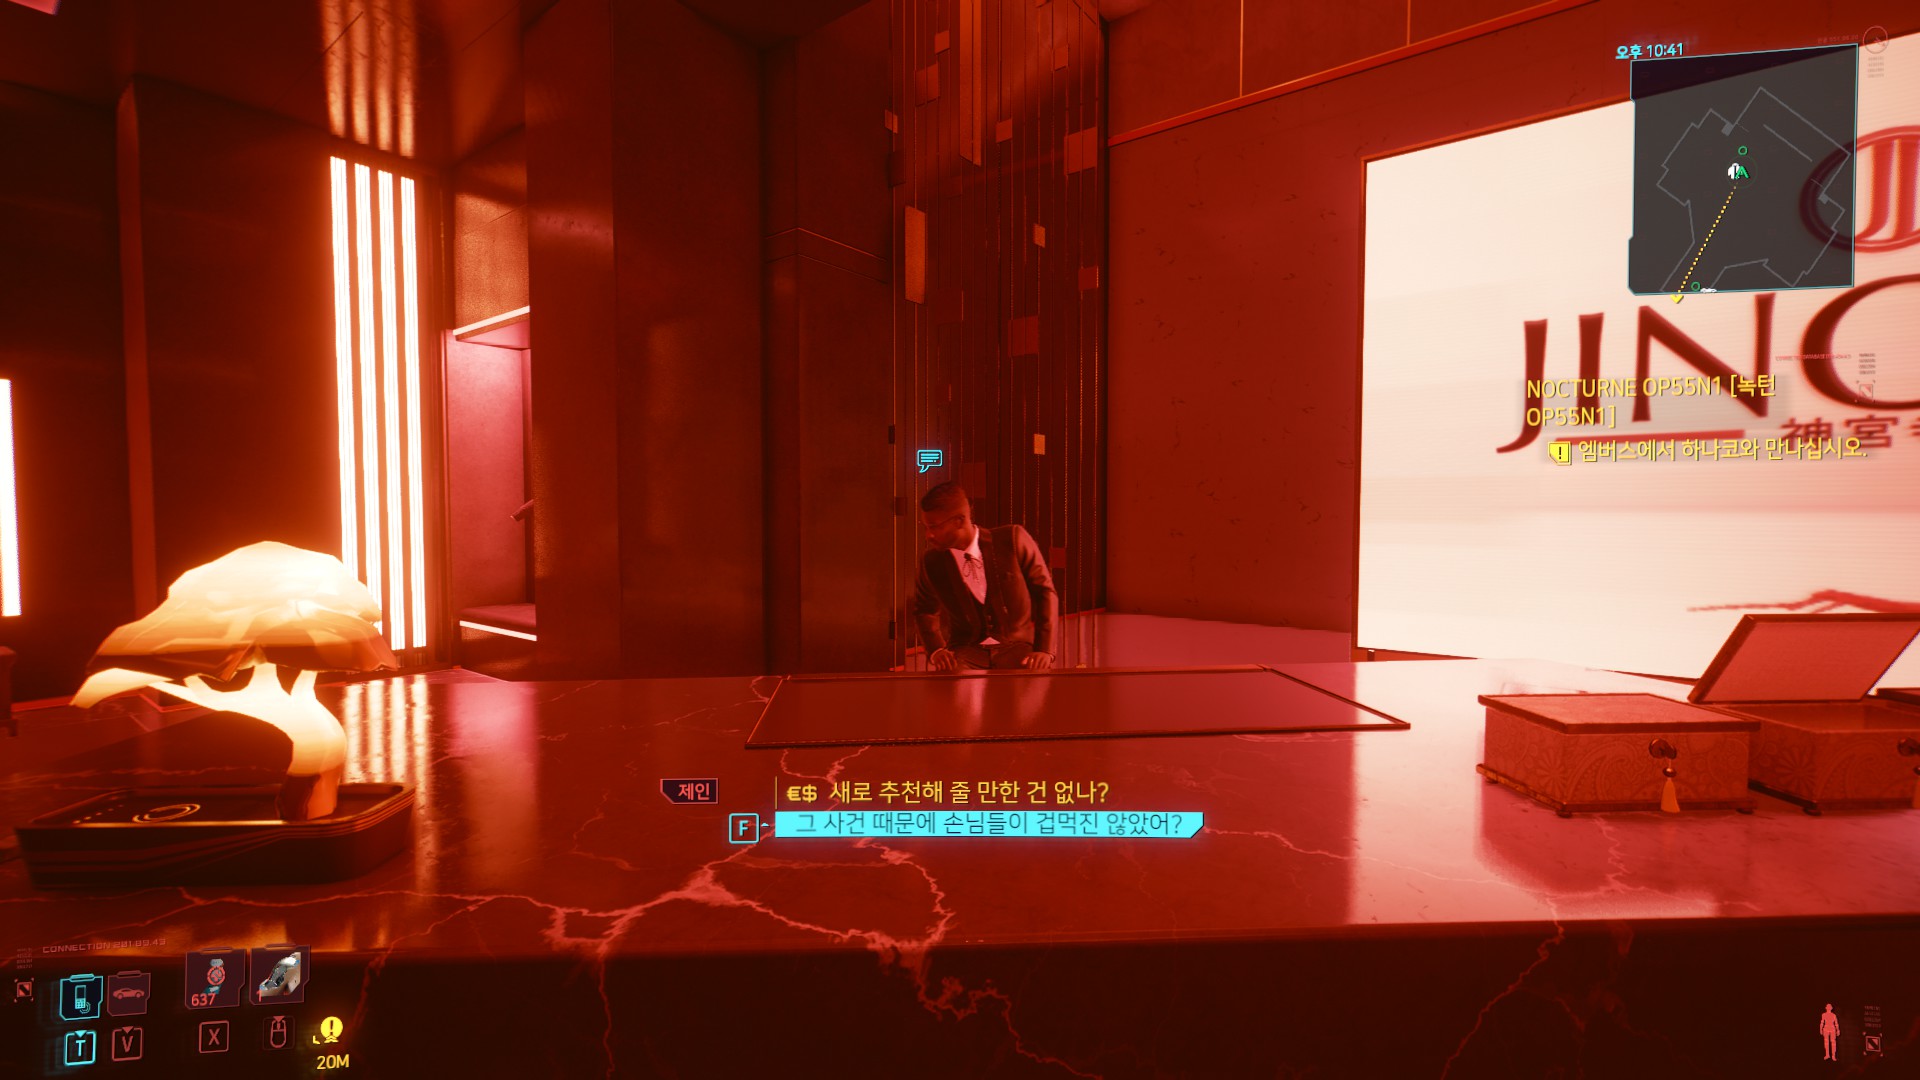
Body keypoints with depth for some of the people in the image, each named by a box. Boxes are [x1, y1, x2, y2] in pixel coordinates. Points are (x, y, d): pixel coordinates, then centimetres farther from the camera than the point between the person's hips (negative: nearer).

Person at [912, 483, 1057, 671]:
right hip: (967, 652, 1)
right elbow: (925, 610, 17)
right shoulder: (931, 562, -2)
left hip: (1017, 648, -1)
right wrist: (936, 649, 0)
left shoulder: (1013, 539, -10)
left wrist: (1044, 649, -9)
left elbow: (1044, 591, -1)